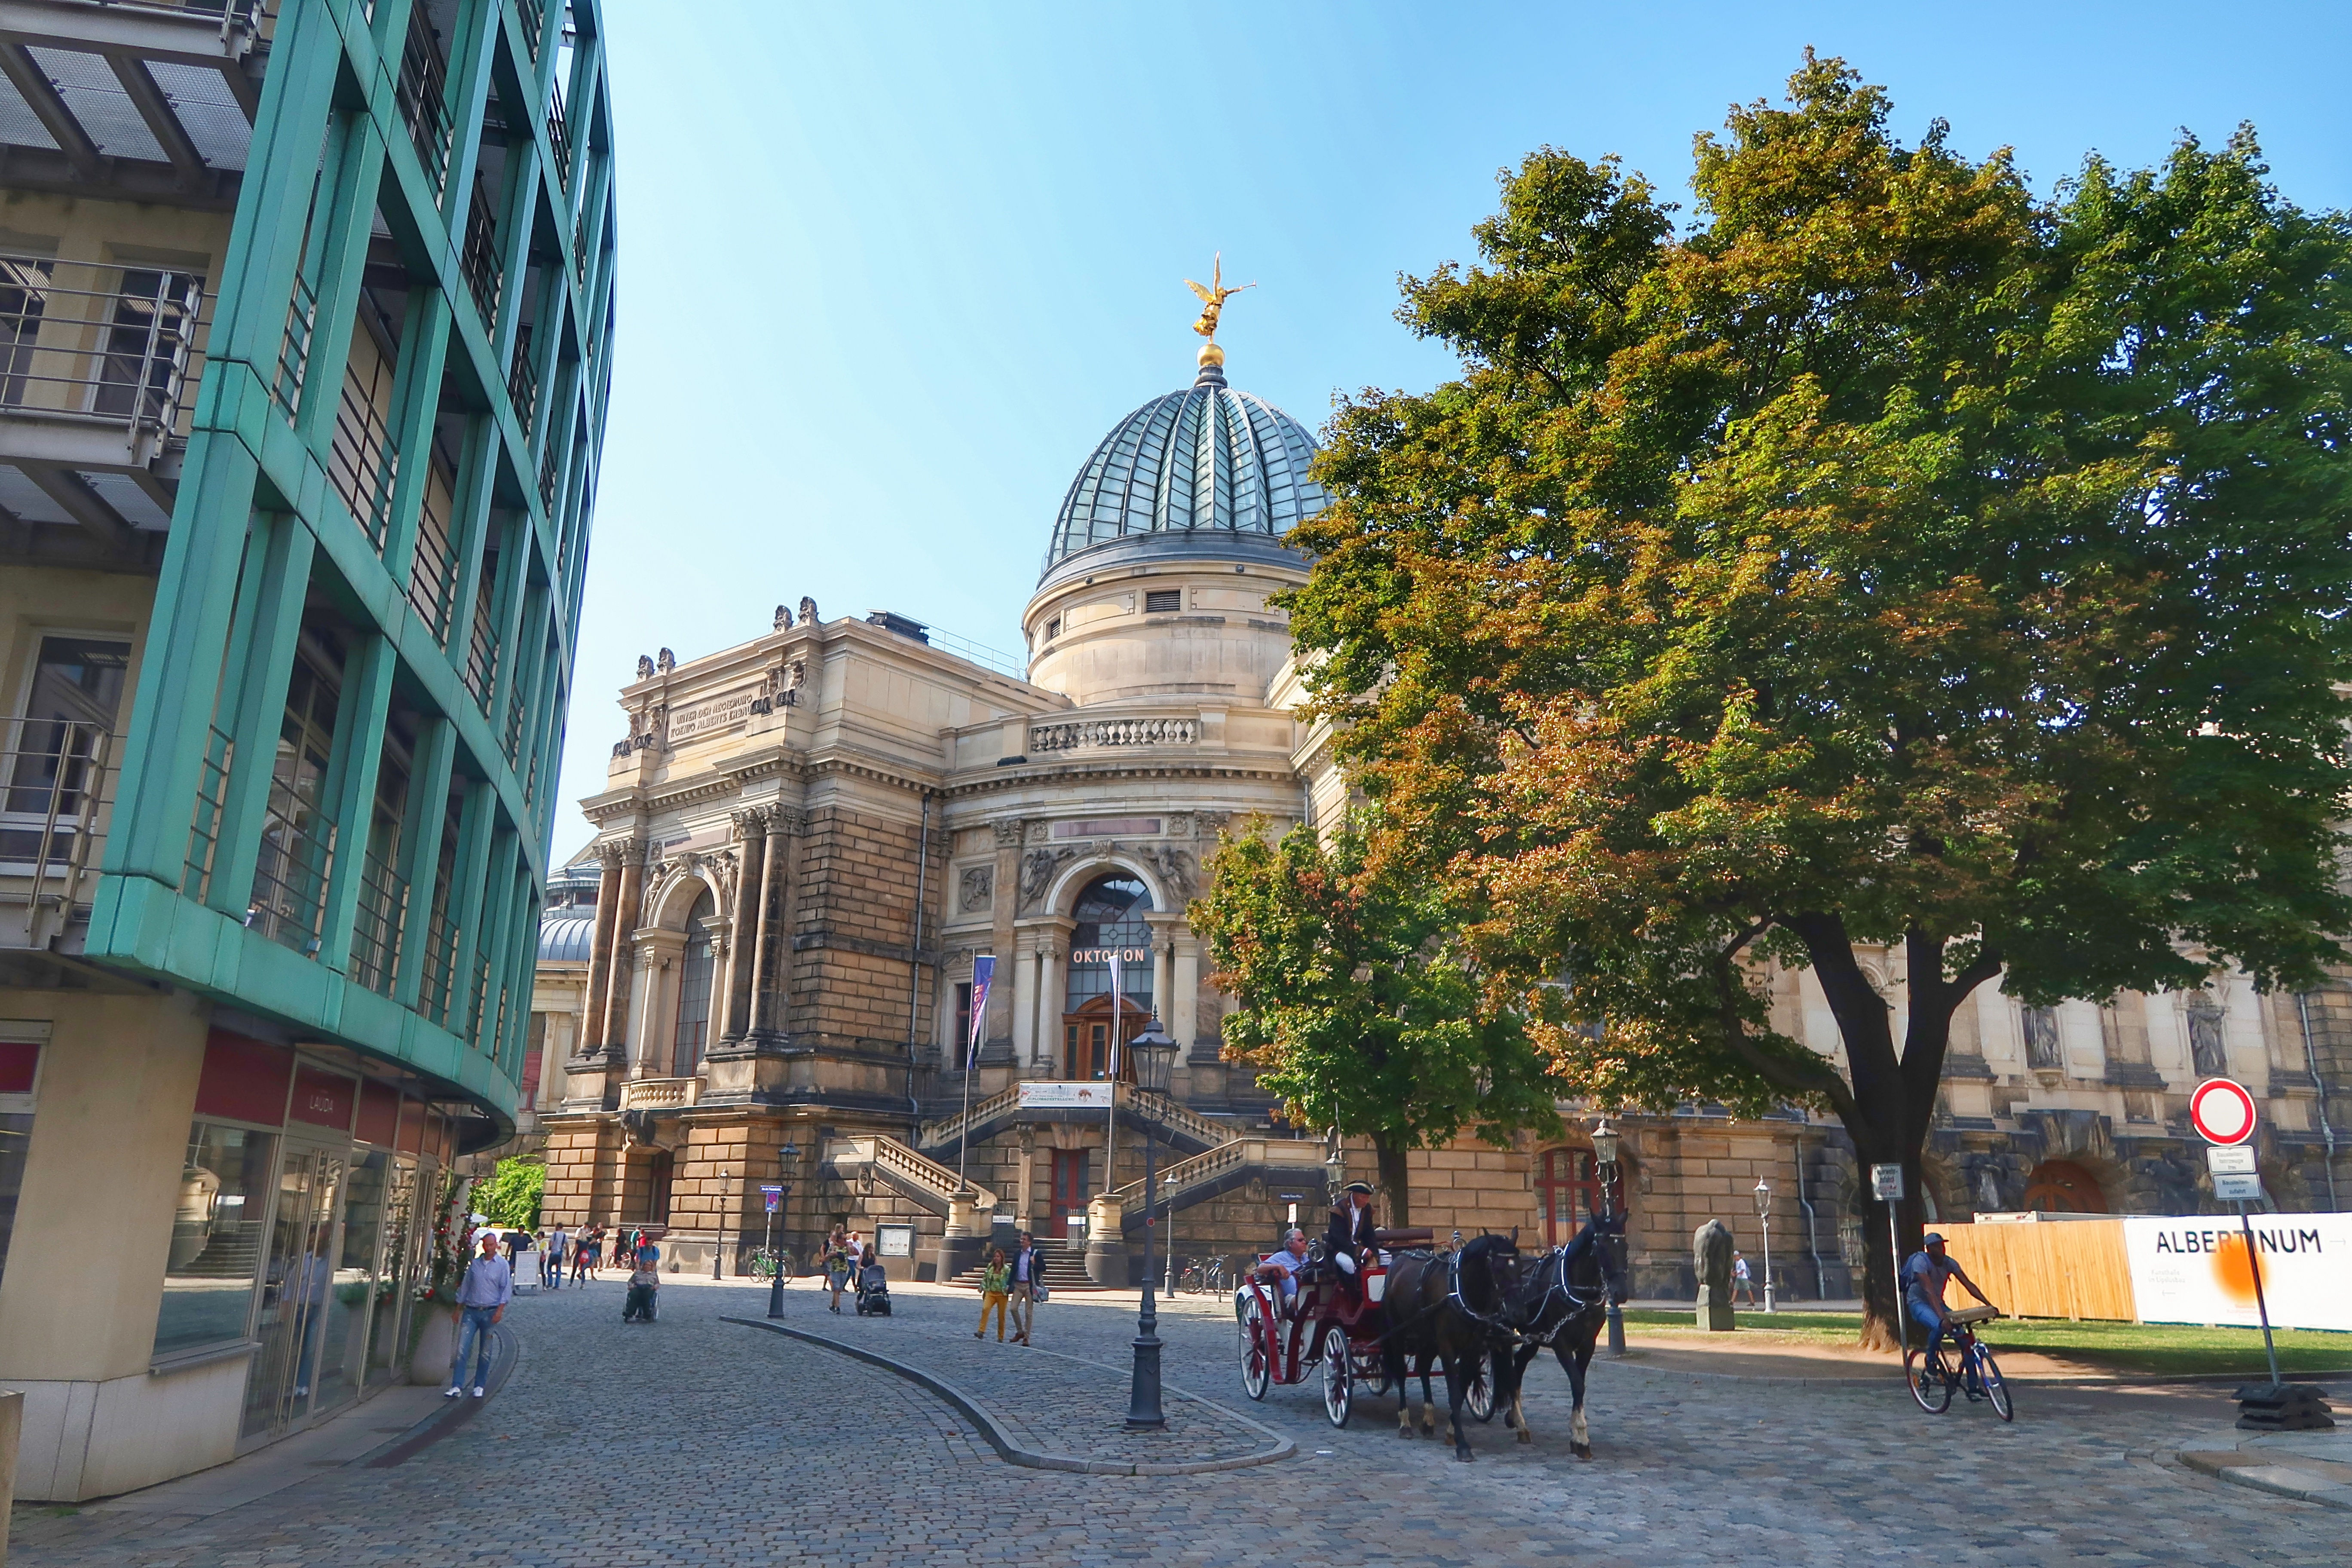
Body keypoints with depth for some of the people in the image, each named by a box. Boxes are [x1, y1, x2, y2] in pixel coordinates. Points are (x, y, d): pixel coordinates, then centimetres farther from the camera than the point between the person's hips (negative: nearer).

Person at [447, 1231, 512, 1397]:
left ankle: (480, 1386, 15)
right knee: (462, 1349, -8)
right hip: (471, 1311, 3)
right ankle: (457, 1386, -8)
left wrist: (500, 1310, -14)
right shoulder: (475, 1264, 10)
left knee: (485, 1352, 5)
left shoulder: (503, 1265, 0)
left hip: (490, 1312, -3)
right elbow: (465, 1287, 17)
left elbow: (506, 1289, -4)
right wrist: (458, 1310, 15)